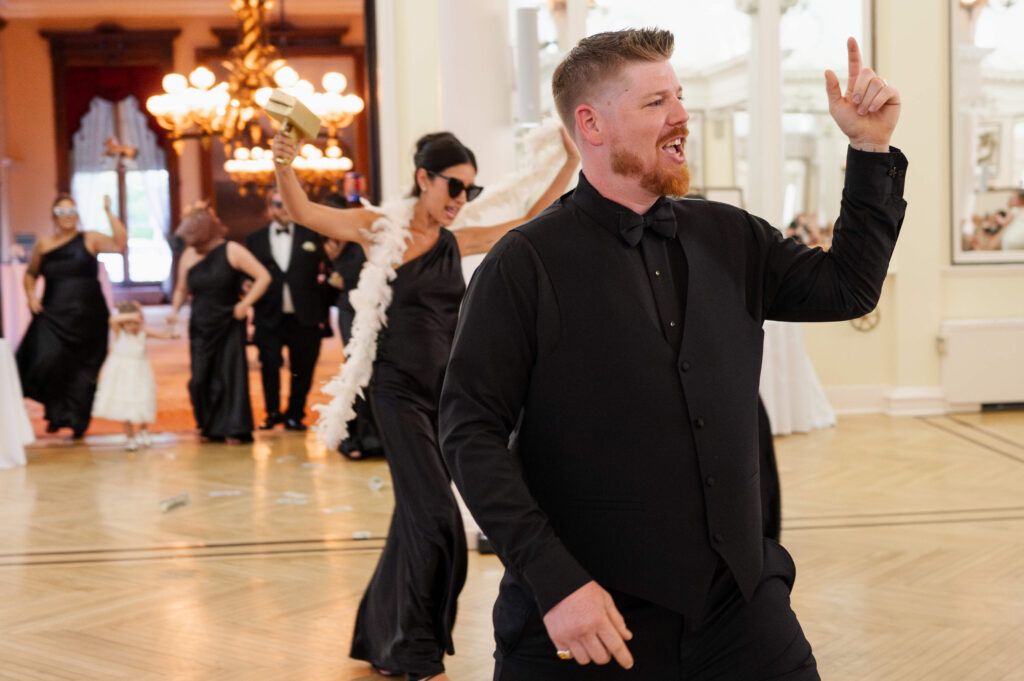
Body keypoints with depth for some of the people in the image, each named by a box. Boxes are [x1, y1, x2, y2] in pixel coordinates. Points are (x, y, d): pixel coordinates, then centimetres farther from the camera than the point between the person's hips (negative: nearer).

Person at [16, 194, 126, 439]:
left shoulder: (90, 240, 1)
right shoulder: (44, 245, 9)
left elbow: (120, 244, -17)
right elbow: (31, 274, 23)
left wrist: (109, 213, -18)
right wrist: (31, 296, 7)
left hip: (87, 317, -2)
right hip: (53, 316, 2)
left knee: (82, 371, 3)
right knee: (47, 362, -13)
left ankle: (77, 421, 19)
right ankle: (56, 412, 11)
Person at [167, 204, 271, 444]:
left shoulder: (232, 251, -8)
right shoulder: (188, 256, 3)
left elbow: (263, 277, -10)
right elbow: (182, 288, 15)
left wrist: (245, 303, -16)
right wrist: (175, 309, -3)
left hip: (229, 324, -3)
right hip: (201, 327, 3)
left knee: (230, 374, -7)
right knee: (200, 378, 1)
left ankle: (234, 430, 0)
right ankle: (209, 428, 18)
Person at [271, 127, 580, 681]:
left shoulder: (455, 243, 9)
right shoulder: (380, 229, -4)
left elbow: (528, 225, 14)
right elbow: (304, 212, -10)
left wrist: (571, 164, 10)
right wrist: (284, 166, -29)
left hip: (446, 394, 6)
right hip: (400, 392, -6)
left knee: (416, 520, 12)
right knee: (435, 520, -11)